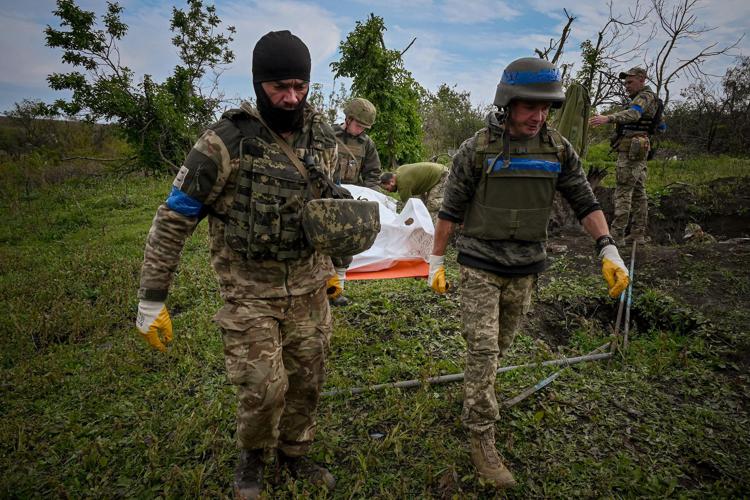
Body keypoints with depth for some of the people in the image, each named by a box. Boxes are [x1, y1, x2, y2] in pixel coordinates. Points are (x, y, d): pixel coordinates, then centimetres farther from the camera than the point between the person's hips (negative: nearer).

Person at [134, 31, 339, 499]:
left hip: (308, 286, 5)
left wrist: (335, 267, 19)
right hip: (250, 290, -4)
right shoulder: (227, 142, -17)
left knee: (307, 377, 12)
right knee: (264, 386, -6)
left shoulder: (322, 137, 0)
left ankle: (295, 452, 40)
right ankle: (253, 454, 30)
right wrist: (151, 301, -11)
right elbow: (174, 219, -13)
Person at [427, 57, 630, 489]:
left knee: (500, 343, 17)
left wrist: (609, 252, -9)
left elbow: (586, 202, 3)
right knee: (482, 348, -5)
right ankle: (482, 439, 7)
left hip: (526, 268, 4)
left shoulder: (558, 149, -1)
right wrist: (436, 262, -3)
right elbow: (451, 210, -5)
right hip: (479, 265, -3)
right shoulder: (477, 150, -10)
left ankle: (475, 396, 43)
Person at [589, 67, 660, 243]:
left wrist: (607, 118, -44)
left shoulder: (645, 96, -8)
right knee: (638, 192, 10)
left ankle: (617, 234, -16)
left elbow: (633, 114, -30)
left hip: (631, 149, -11)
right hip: (639, 150, 11)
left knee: (623, 191, -13)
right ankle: (639, 233, 14)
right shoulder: (643, 98, 25)